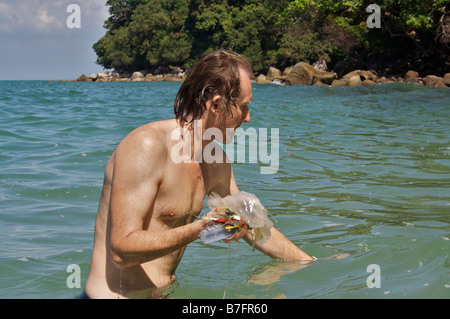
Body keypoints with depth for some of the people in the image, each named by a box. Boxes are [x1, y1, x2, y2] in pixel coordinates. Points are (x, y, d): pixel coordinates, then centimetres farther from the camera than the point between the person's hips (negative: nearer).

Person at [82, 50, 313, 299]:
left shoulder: (216, 162, 7)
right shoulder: (146, 147, -19)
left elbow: (252, 226, 20)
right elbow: (122, 251, -24)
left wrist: (315, 267, 23)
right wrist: (201, 229, -32)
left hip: (164, 293, 8)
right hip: (118, 296, -7)